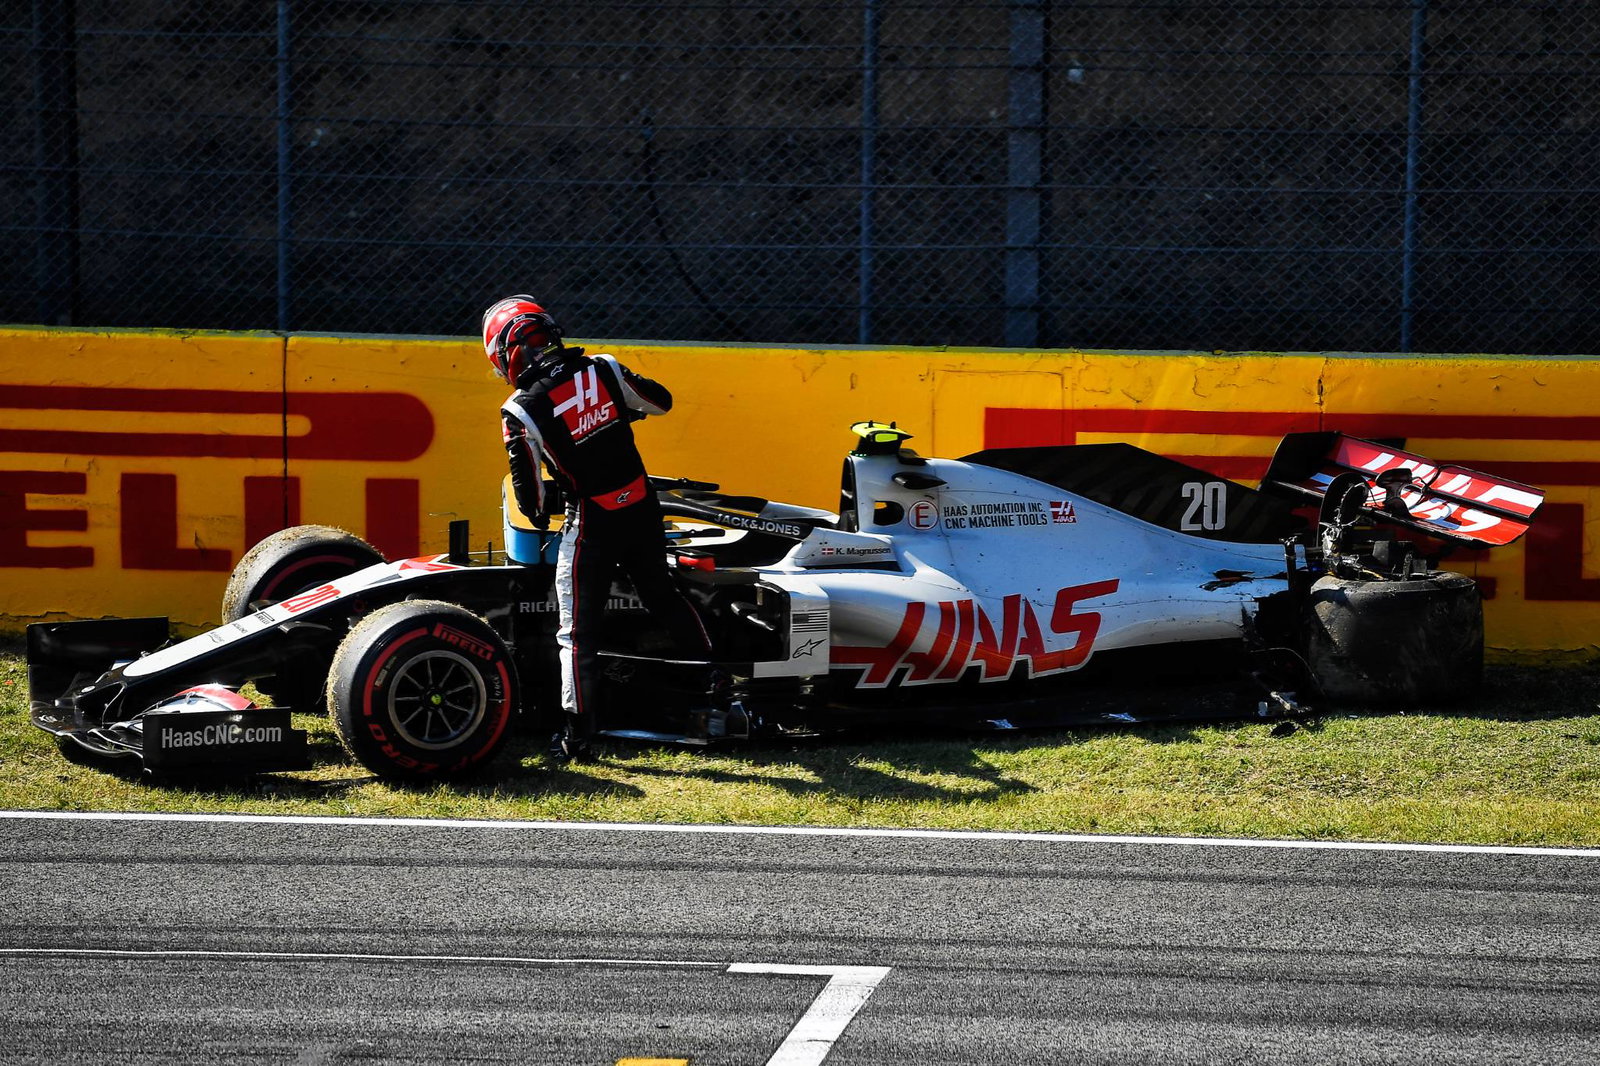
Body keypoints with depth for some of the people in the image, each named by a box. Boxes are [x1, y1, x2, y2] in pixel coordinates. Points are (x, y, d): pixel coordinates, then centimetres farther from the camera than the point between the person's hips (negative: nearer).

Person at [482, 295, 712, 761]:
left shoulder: (520, 411, -13)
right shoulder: (604, 370, -3)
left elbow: (529, 492, -8)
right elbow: (662, 400, 11)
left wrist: (538, 518, 14)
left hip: (591, 523, -4)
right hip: (642, 508, 4)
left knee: (578, 631, 5)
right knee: (663, 595, 25)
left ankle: (577, 735, 6)